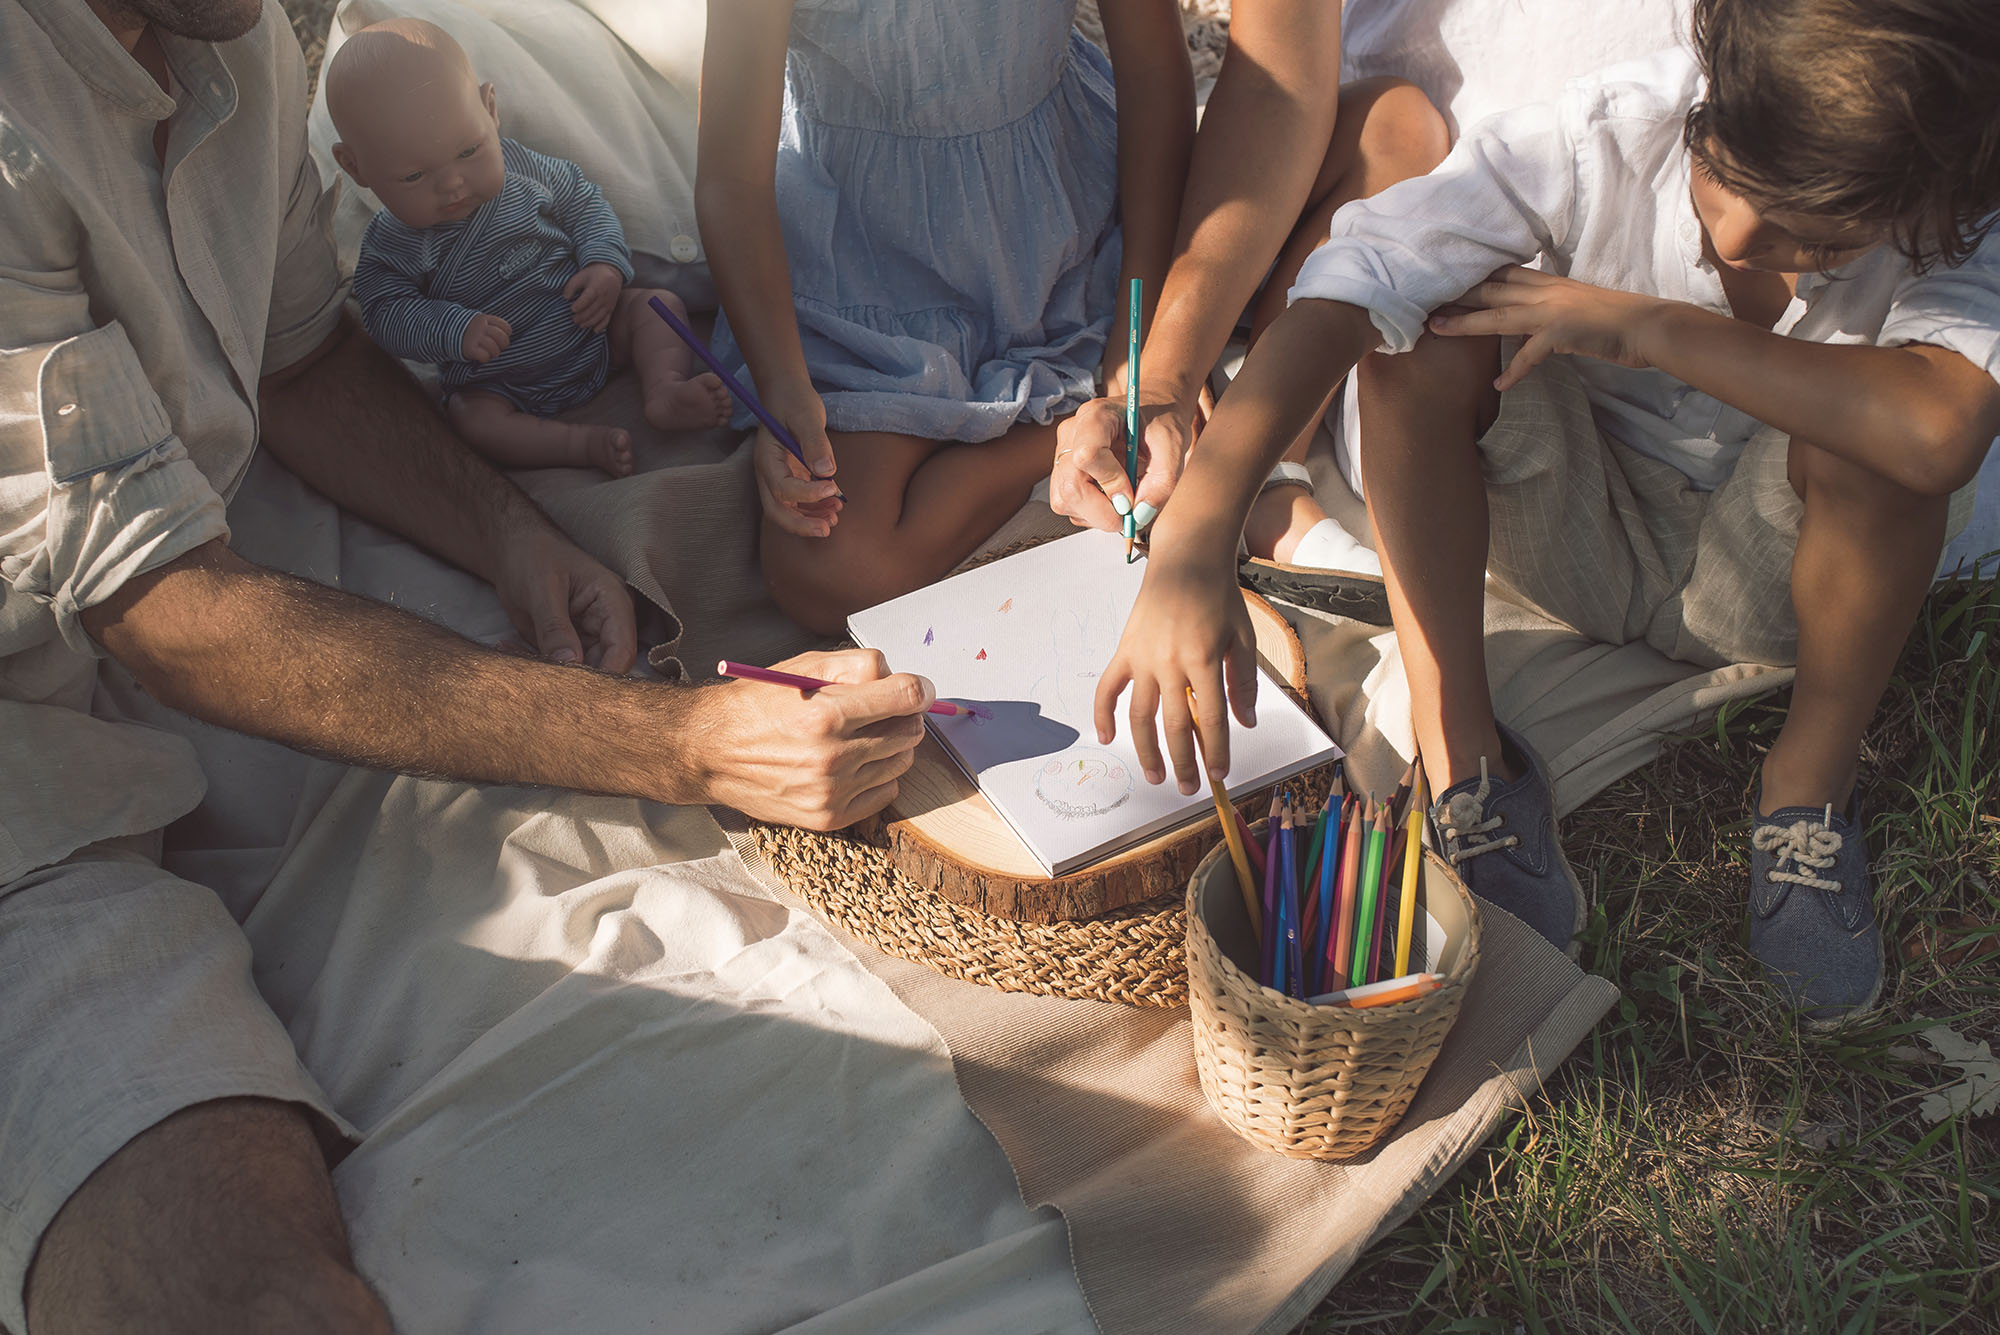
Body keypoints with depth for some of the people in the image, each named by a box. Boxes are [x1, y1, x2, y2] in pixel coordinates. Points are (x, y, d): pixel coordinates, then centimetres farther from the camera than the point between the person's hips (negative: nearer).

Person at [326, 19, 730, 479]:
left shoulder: (519, 166, -9)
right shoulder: (391, 247, -15)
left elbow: (582, 202, 3)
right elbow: (388, 314, -16)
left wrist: (606, 263, -14)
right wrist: (456, 331, -32)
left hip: (594, 327, 3)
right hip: (494, 381, -2)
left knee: (659, 304, -11)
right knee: (472, 419, -29)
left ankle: (664, 392, -29)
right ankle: (587, 444, -32)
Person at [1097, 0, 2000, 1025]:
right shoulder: (1605, 138, -26)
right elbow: (1343, 292, -37)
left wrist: (1642, 325, -38)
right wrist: (1193, 542, -49)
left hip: (1767, 585, 0)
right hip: (1575, 535, 1)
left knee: (1866, 432, -34)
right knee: (1424, 326, -28)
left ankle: (1810, 786, -8)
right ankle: (1464, 753, -16)